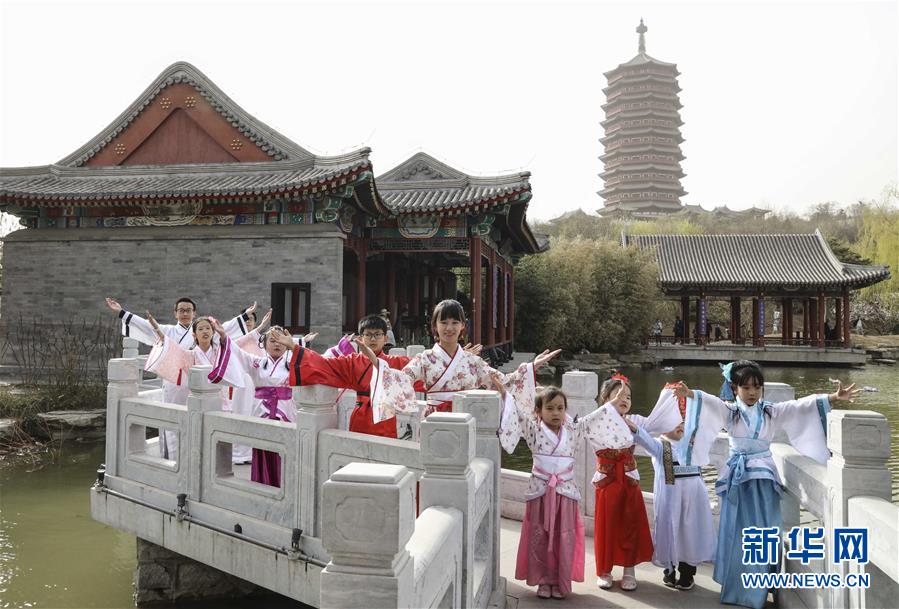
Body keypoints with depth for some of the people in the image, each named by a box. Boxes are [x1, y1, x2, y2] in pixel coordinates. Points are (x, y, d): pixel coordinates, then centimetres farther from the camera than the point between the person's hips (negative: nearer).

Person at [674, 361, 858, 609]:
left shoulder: (773, 411, 3)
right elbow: (708, 401, -23)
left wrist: (834, 397, -18)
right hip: (738, 478, -1)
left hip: (764, 479, 2)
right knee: (738, 533, 4)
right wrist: (689, 394, -44)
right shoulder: (728, 410, -4)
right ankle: (736, 588, 17)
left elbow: (803, 406, -6)